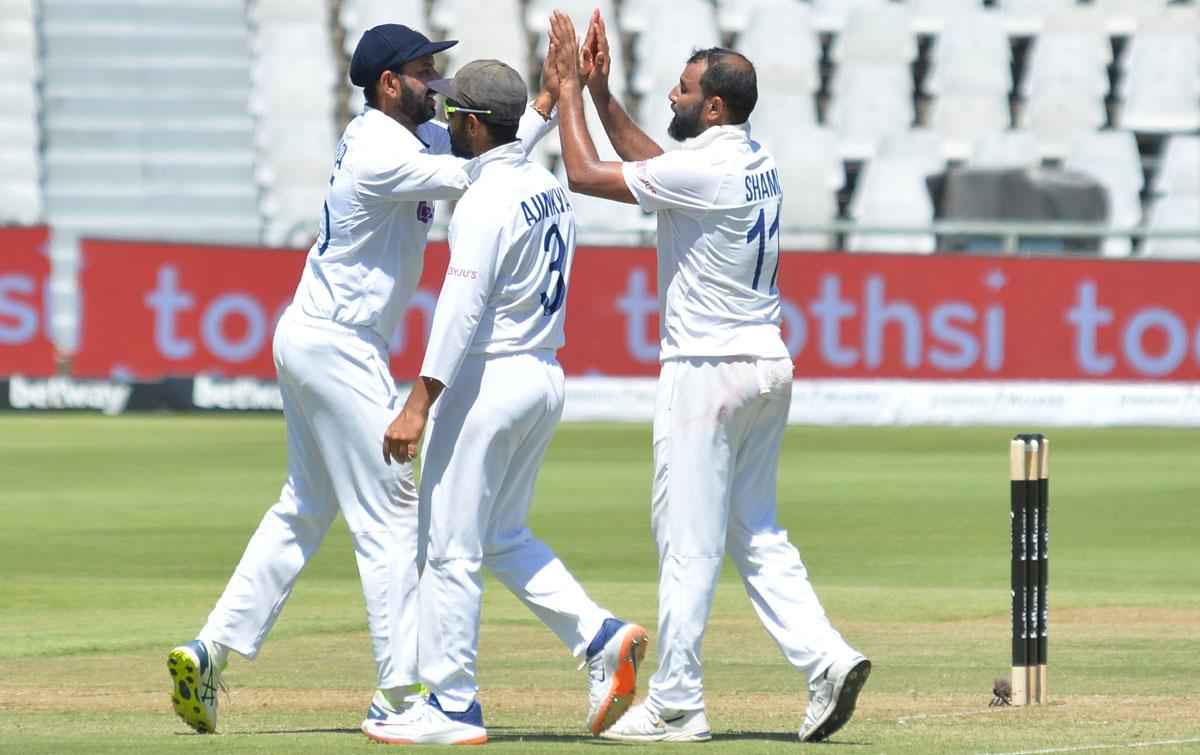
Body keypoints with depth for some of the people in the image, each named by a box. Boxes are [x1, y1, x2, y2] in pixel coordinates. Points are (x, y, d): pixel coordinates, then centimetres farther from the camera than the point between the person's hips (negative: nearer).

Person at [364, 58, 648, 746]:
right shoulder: (551, 189, 10)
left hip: (488, 378, -9)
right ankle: (601, 637, 5)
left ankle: (452, 708, 2)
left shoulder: (488, 200, -18)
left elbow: (463, 309, -22)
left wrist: (419, 405, -22)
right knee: (503, 536, 20)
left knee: (453, 548, -1)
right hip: (547, 375, 9)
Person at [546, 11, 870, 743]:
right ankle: (826, 658, 0)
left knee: (689, 539, -2)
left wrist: (570, 88, -2)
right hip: (768, 363, 9)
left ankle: (675, 704, 2)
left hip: (708, 369, -9)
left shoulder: (704, 170, -18)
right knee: (756, 531, 15)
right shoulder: (759, 162, 10)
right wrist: (600, 91, 20)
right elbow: (652, 164, 24)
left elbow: (586, 173, -13)